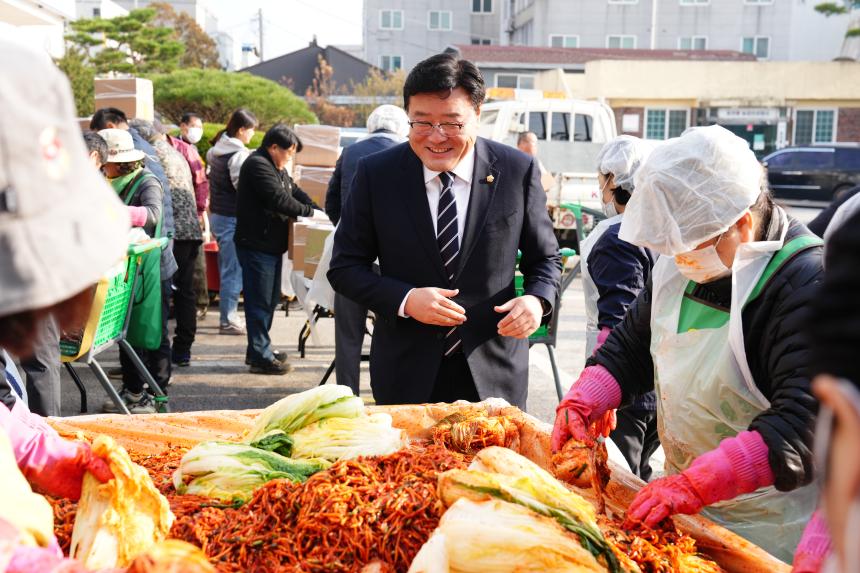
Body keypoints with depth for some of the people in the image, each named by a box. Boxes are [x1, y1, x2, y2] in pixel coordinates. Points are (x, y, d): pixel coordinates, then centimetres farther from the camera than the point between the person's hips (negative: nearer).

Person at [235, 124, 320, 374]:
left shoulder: (276, 167, 18)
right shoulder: (258, 165, -15)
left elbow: (295, 192, 17)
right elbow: (279, 200, -23)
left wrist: (318, 211, 2)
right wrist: (309, 212, -14)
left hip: (271, 245, 11)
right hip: (256, 244, -11)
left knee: (270, 299, 17)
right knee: (260, 301, -6)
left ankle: (259, 349, 28)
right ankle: (260, 357, 0)